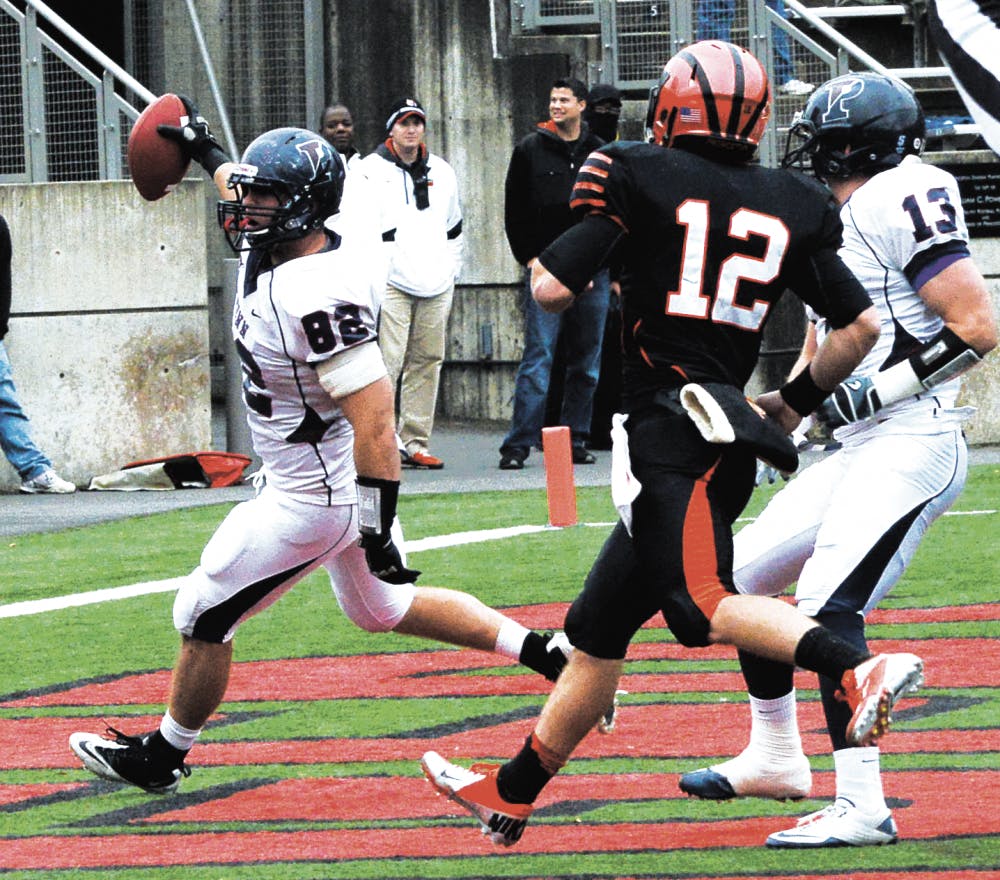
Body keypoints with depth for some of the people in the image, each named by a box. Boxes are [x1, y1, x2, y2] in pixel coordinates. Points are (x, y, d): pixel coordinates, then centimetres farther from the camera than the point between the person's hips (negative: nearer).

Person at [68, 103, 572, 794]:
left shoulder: (318, 297, -32)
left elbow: (374, 418, -32)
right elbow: (250, 199, 22)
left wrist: (378, 523, -30)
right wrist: (208, 154, 32)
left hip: (314, 496, -10)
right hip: (343, 480, 10)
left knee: (204, 618, 7)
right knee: (383, 608, 29)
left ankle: (162, 757, 26)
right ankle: (546, 653, 30)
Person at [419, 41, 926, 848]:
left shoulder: (639, 179, -2)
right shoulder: (787, 208, 13)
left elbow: (552, 288, -5)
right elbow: (861, 326, 11)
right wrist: (795, 403, 25)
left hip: (674, 429, -7)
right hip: (728, 446, 7)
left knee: (702, 607, -22)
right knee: (599, 628, 15)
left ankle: (859, 670, -42)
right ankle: (510, 795, 23)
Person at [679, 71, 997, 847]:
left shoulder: (902, 202, -12)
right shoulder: (829, 227, 18)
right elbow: (819, 360, 26)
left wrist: (872, 392, -19)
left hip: (912, 443, -10)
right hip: (858, 453, 10)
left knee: (827, 605, -22)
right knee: (741, 579, 16)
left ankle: (862, 806, -24)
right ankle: (775, 758, 30)